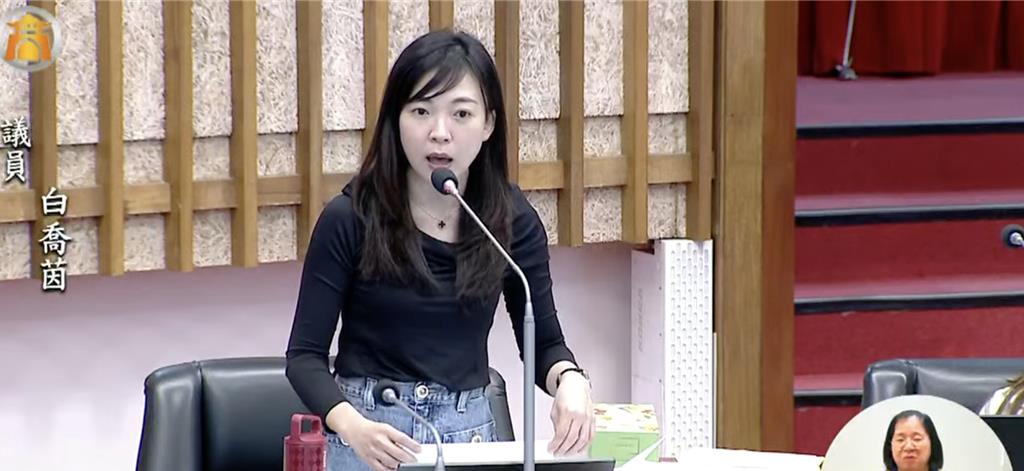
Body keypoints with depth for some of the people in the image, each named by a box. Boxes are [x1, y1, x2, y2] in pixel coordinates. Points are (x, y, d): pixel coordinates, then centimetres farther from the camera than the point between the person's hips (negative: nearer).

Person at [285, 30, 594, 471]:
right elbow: (305, 354, -10)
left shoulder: (513, 220, -3)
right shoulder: (350, 219, -11)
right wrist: (353, 426, -29)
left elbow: (543, 342, 5)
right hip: (369, 434, -3)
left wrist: (571, 380, -17)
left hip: (471, 434, 3)